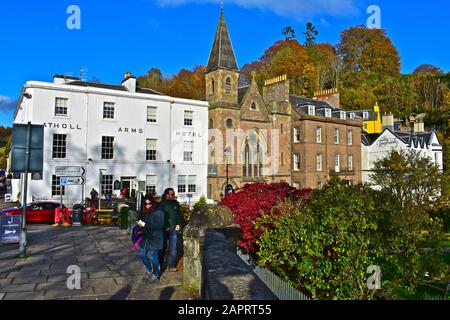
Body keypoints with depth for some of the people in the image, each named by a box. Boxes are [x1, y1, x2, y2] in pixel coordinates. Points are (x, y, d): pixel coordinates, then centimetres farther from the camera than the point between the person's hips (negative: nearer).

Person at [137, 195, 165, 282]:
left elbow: (159, 225, -25)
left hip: (154, 238, -7)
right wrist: (140, 223, -3)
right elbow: (140, 221, 21)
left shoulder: (158, 213, -16)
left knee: (153, 257, -3)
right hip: (145, 238, 7)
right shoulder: (144, 212, 5)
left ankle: (156, 274, 20)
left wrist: (145, 225, -24)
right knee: (142, 254, 13)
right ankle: (149, 271, 36)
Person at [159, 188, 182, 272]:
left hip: (174, 229, 3)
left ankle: (171, 265, 9)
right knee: (163, 247, 8)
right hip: (164, 229, -3)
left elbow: (179, 214, 15)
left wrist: (178, 224, 4)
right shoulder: (162, 204, -5)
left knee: (173, 248, 2)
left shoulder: (175, 203, 8)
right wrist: (165, 227, -12)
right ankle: (160, 263, 25)